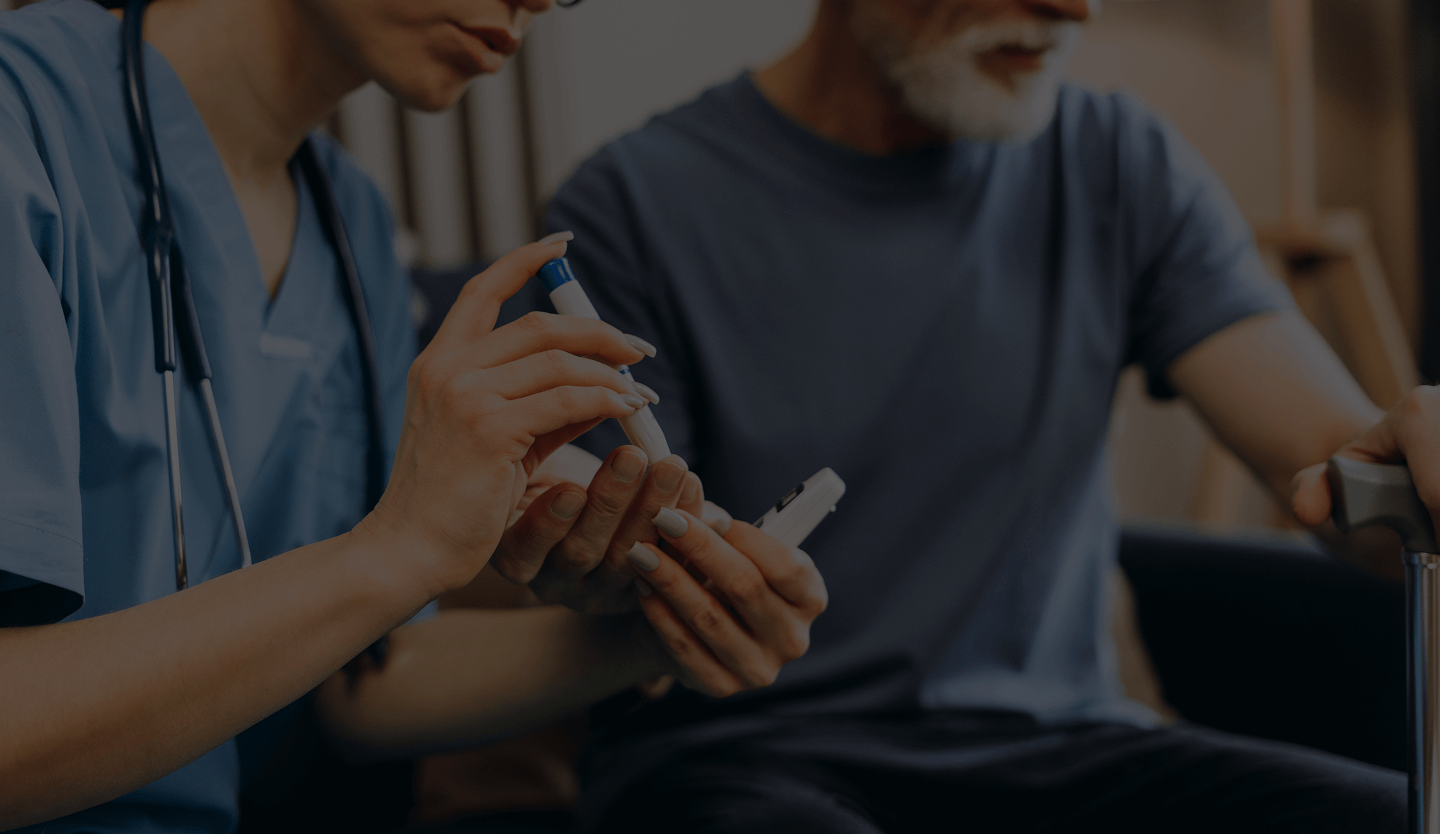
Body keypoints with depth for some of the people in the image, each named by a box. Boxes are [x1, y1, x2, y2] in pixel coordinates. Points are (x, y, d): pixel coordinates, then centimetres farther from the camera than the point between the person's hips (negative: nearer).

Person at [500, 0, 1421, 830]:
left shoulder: (1124, 166, 8)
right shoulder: (636, 205, -4)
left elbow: (1336, 451, -3)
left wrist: (1415, 450, -28)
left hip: (1049, 744, 3)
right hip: (740, 753, -3)